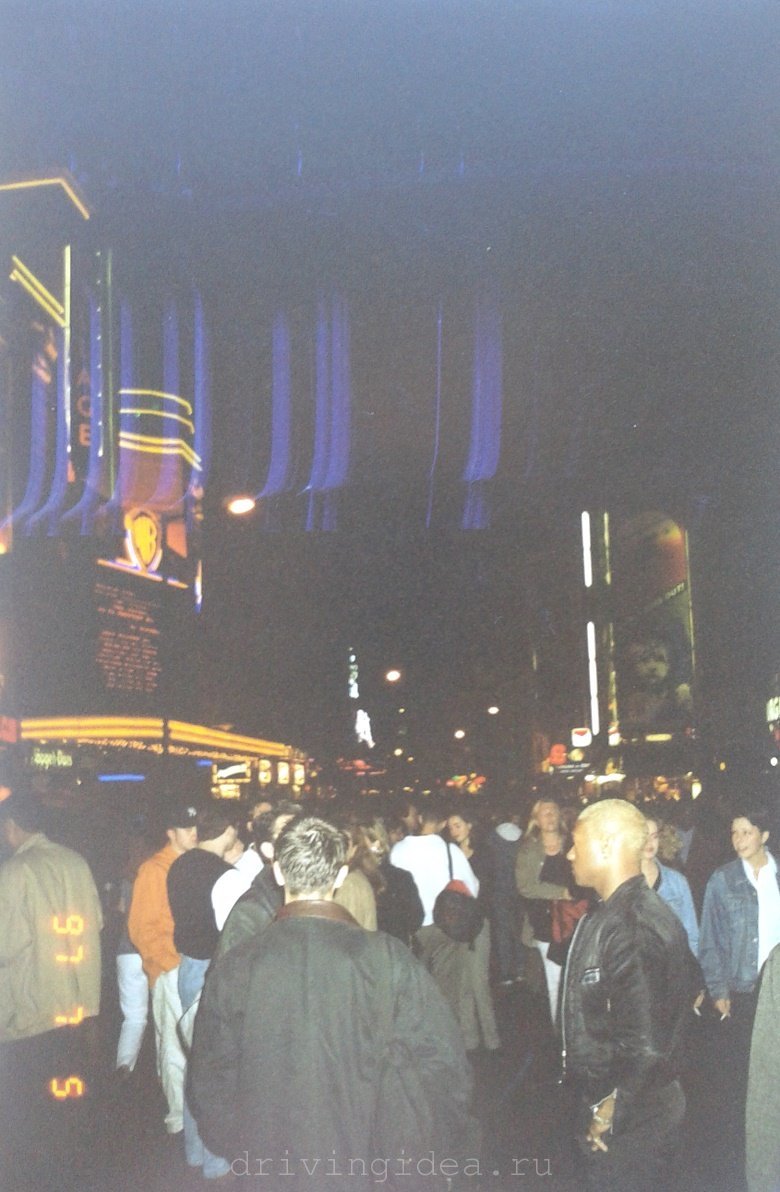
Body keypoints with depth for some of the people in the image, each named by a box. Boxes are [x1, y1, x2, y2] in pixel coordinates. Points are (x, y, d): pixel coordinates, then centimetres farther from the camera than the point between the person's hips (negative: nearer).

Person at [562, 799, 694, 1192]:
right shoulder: (610, 913, 5)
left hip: (629, 1123, -9)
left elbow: (646, 1043, -29)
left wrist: (611, 1113, -17)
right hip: (604, 1102, 9)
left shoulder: (636, 927, -27)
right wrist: (598, 1106, 13)